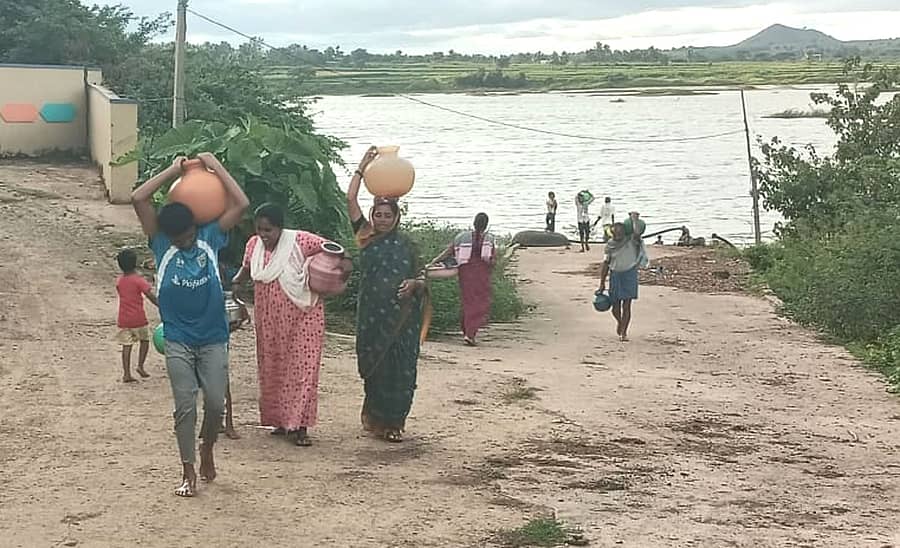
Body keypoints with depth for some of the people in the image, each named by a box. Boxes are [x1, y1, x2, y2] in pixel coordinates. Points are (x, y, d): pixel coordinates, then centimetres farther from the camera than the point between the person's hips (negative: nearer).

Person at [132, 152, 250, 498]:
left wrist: (215, 166, -5)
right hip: (178, 341, -1)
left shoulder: (211, 238, -2)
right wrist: (173, 170, -9)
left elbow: (241, 204, -7)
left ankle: (207, 450, 29)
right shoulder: (162, 244, -4)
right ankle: (189, 472, 7)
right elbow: (139, 199, -13)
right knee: (185, 406, -2)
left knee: (215, 402, 0)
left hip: (213, 338, 1)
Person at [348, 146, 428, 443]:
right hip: (372, 315, 0)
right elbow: (350, 200, -1)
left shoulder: (404, 244, 6)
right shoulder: (366, 237, 5)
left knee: (400, 369, 1)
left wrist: (414, 283, -14)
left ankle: (394, 423, 11)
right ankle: (376, 419, 18)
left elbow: (421, 277, 9)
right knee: (374, 368, 4)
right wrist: (362, 167, 0)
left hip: (401, 316, 0)